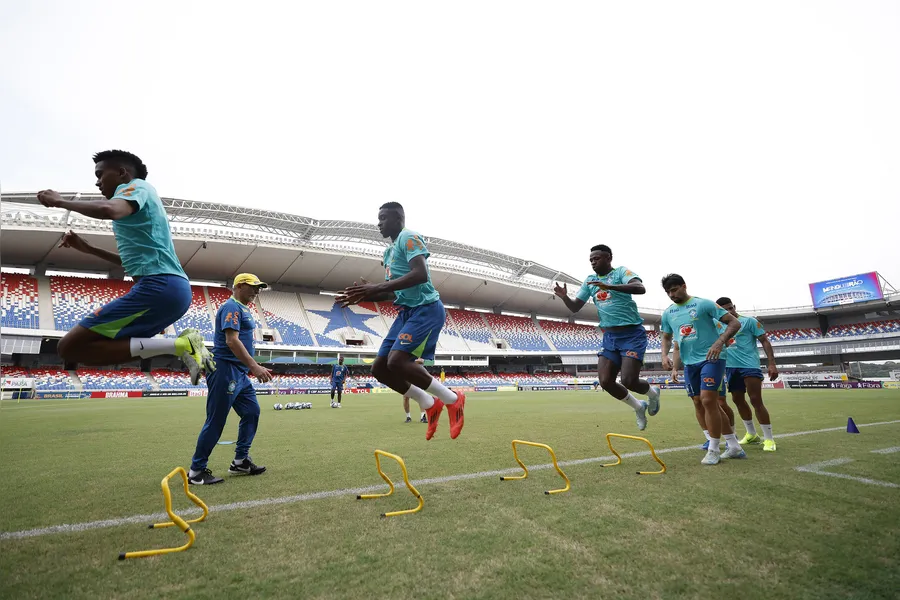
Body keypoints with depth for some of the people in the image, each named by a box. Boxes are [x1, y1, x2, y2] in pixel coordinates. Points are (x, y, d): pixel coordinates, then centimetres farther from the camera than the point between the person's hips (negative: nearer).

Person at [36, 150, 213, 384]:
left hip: (159, 287, -10)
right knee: (99, 342, 21)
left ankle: (179, 345, -20)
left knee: (71, 346, -7)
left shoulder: (136, 186, 2)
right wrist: (88, 248, 32)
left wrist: (60, 202, -6)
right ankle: (183, 345, 2)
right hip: (174, 288, 10)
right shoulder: (139, 198, 30)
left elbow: (109, 209, -24)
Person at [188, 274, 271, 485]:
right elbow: (231, 340, -24)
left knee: (252, 412, 12)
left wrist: (253, 367, 19)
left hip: (240, 373, 10)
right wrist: (255, 366, -29)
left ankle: (240, 461, 21)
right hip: (225, 371, -10)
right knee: (215, 421, -3)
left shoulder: (244, 309, 18)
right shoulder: (231, 307, -12)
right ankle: (196, 471, 10)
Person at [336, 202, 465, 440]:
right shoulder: (389, 251, 20)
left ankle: (452, 399, -5)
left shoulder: (409, 238, -9)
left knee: (397, 361, -24)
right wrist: (363, 296, 9)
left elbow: (421, 275, -26)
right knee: (379, 368, 3)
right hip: (407, 312, 10)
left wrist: (376, 287, -27)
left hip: (426, 309, -9)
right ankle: (430, 404, 16)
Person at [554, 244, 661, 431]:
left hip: (632, 334, -6)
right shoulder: (589, 280, 9)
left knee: (629, 380, -15)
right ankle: (639, 407, 22)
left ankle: (653, 393, 22)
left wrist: (609, 286, -41)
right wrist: (564, 297, -11)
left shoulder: (621, 272, -9)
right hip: (609, 337, 6)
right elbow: (575, 307, 10)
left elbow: (640, 288, -29)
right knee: (605, 381, -4)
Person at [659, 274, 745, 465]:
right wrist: (665, 356, 1)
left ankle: (713, 451, 2)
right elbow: (666, 337, 19)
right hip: (690, 363, 7)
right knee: (699, 403, 8)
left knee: (708, 400, -14)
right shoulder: (667, 313, 9)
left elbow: (734, 323, -8)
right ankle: (734, 446, 23)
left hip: (711, 359, -7)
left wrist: (719, 342, -23)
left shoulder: (703, 304, -7)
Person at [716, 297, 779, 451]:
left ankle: (769, 438, 4)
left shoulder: (749, 321, -2)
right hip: (731, 367, 6)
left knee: (756, 401, -8)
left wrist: (772, 363, -13)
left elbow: (765, 341, -4)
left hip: (749, 365, -6)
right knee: (738, 400, 12)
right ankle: (751, 434, 28)